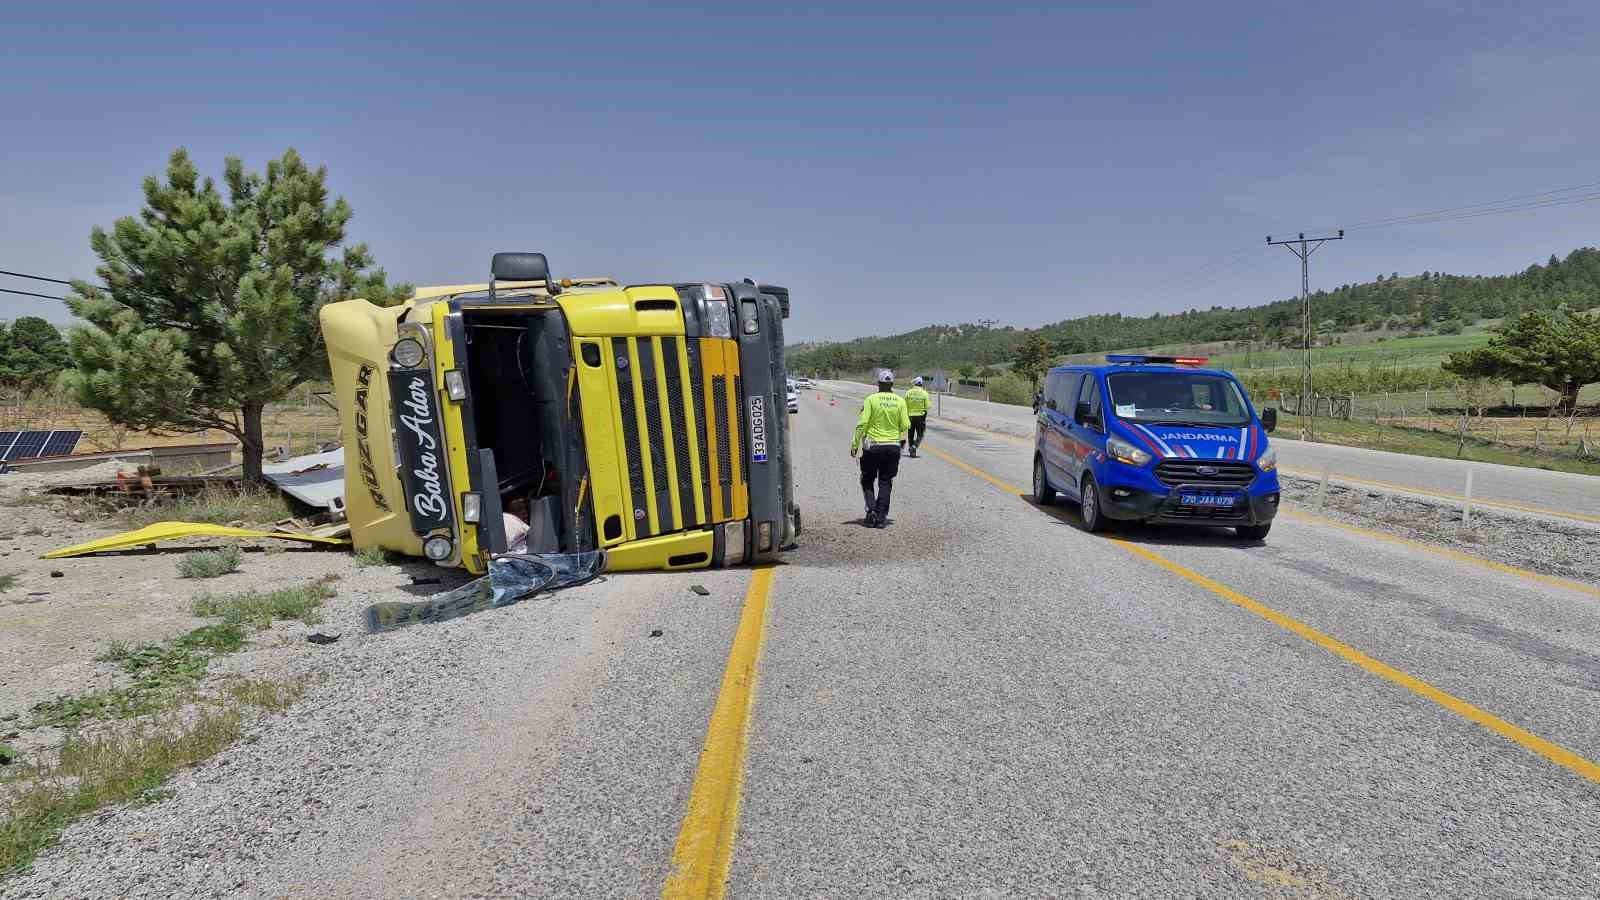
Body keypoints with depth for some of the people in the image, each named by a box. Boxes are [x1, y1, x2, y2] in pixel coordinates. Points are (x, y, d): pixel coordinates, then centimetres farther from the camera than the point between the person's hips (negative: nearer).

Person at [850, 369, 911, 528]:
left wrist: (855, 444, -5)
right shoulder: (900, 401, -1)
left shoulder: (871, 400, -8)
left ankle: (872, 511, -3)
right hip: (893, 447, 2)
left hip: (872, 446, -2)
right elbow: (905, 426, -2)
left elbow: (862, 424, -12)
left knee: (867, 481, 14)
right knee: (885, 483, 11)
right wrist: (902, 438, 21)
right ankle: (881, 518, 8)